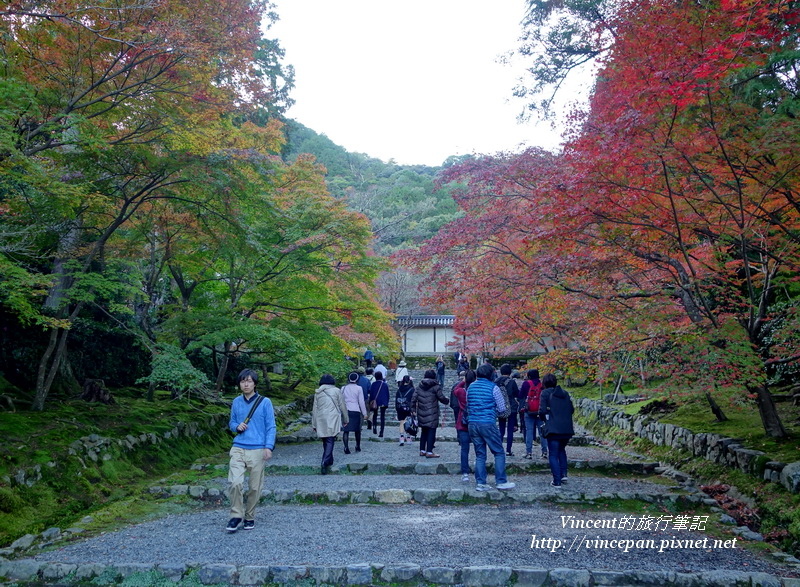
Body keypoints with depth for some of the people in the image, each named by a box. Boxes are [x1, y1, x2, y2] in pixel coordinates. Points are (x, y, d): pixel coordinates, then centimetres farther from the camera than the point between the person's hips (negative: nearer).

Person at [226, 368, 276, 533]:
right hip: (238, 449, 2)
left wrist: (268, 447, -11)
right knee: (235, 482, -13)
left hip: (257, 450, -2)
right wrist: (237, 426, -4)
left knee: (255, 486, 4)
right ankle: (236, 515, 4)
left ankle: (249, 516, 23)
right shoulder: (236, 402, 9)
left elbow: (271, 426, -1)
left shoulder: (264, 402, -1)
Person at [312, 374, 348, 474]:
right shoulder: (336, 391, 1)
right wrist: (345, 420, 15)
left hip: (321, 420, 3)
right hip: (333, 420, -3)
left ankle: (329, 461, 23)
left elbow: (315, 409, 10)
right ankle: (325, 462, -22)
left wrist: (314, 424, 15)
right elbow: (342, 406, 4)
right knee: (330, 441, -7)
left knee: (325, 441, 16)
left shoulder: (317, 393, 9)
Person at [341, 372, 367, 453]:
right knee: (357, 430, 14)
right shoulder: (358, 388, -1)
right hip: (356, 411, -2)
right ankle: (358, 447, 23)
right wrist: (364, 413, 3)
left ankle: (346, 448, -8)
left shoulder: (343, 388, 8)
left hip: (346, 411, 2)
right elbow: (361, 402, -2)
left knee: (346, 430, 1)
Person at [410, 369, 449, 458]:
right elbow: (442, 398, -6)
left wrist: (413, 409, 10)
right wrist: (448, 401, 14)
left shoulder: (419, 386, 7)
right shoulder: (435, 387, -8)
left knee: (424, 432, 16)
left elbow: (413, 398, 4)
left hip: (421, 413, 5)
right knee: (431, 432, -1)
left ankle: (422, 451, 21)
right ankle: (429, 452, -3)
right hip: (432, 414, -5)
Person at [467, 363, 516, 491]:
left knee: (480, 454, 12)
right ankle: (501, 482, 7)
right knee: (499, 453, 7)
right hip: (488, 423, -5)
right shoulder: (493, 387, -6)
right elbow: (502, 408, -1)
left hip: (473, 423, 5)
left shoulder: (471, 387, 9)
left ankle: (480, 483, 11)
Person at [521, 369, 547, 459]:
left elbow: (521, 396, 1)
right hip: (540, 411, 2)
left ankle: (529, 452, -2)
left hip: (529, 411, -2)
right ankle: (544, 452, 7)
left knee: (529, 431, 0)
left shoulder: (526, 383, -3)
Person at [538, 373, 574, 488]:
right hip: (567, 428, 6)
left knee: (553, 455, 2)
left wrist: (544, 419, 10)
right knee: (561, 450, 27)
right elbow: (572, 409, 14)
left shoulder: (545, 393, -3)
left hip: (554, 429, -6)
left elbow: (542, 411, -10)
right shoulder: (565, 393, 14)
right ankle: (563, 474, 19)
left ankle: (557, 481, -1)